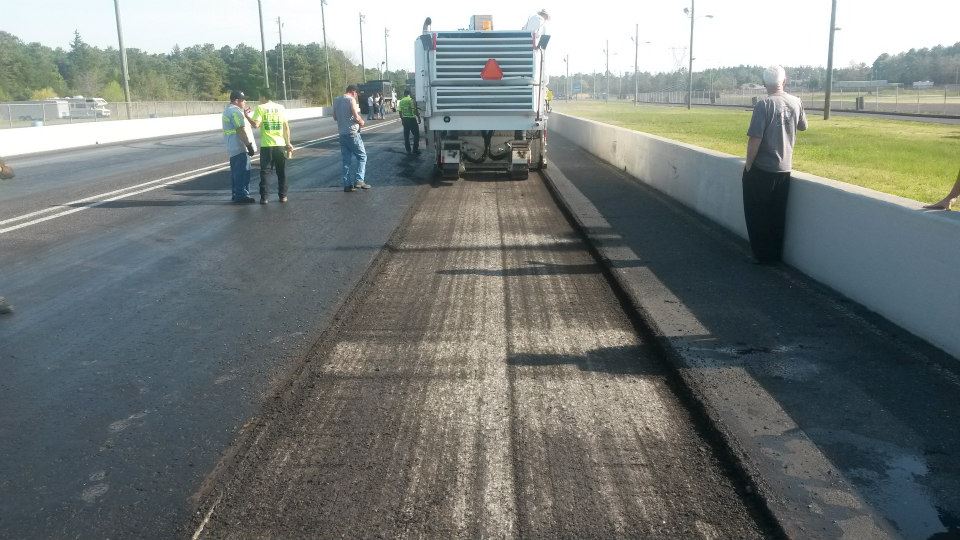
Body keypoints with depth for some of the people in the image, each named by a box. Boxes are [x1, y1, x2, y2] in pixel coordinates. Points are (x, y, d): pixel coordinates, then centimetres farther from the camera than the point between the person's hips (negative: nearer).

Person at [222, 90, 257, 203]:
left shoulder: (227, 110, 19)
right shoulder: (235, 111, -16)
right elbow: (241, 130, -22)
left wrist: (245, 114, 20)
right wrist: (249, 144, -22)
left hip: (232, 148, 11)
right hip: (240, 147, -11)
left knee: (236, 172, 16)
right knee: (243, 173, -8)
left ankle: (237, 194, 22)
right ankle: (242, 196, -6)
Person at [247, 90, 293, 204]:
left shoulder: (260, 108, -5)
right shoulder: (280, 107, 6)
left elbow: (256, 124, -17)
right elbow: (286, 126, 6)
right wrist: (288, 143, 11)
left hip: (266, 145, -3)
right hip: (280, 144, 3)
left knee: (264, 171, 6)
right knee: (281, 172, 12)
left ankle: (264, 197, 2)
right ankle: (283, 196, 14)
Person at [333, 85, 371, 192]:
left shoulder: (336, 101, 12)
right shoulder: (351, 99, -10)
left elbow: (335, 118, 19)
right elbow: (356, 116, -18)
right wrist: (362, 122, 0)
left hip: (342, 133, 7)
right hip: (352, 133, -7)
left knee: (346, 159, 10)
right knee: (362, 156, 3)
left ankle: (347, 184, 9)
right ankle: (359, 180, -8)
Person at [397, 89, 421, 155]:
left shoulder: (401, 101, 7)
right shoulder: (411, 100, -11)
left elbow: (400, 112, 10)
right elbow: (415, 110, -14)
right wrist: (418, 117, -6)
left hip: (404, 119, 5)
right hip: (412, 119, -5)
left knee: (406, 136, 10)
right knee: (416, 134, 4)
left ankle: (408, 150, 10)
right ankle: (415, 149, 1)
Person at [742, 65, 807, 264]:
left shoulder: (764, 105, -16)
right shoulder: (796, 102, 1)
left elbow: (755, 138, -20)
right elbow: (803, 126, 19)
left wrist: (748, 164, -9)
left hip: (761, 169, -5)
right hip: (785, 168, 5)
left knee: (757, 215, 7)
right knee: (778, 215, 14)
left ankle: (762, 255, 12)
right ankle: (776, 254, 22)